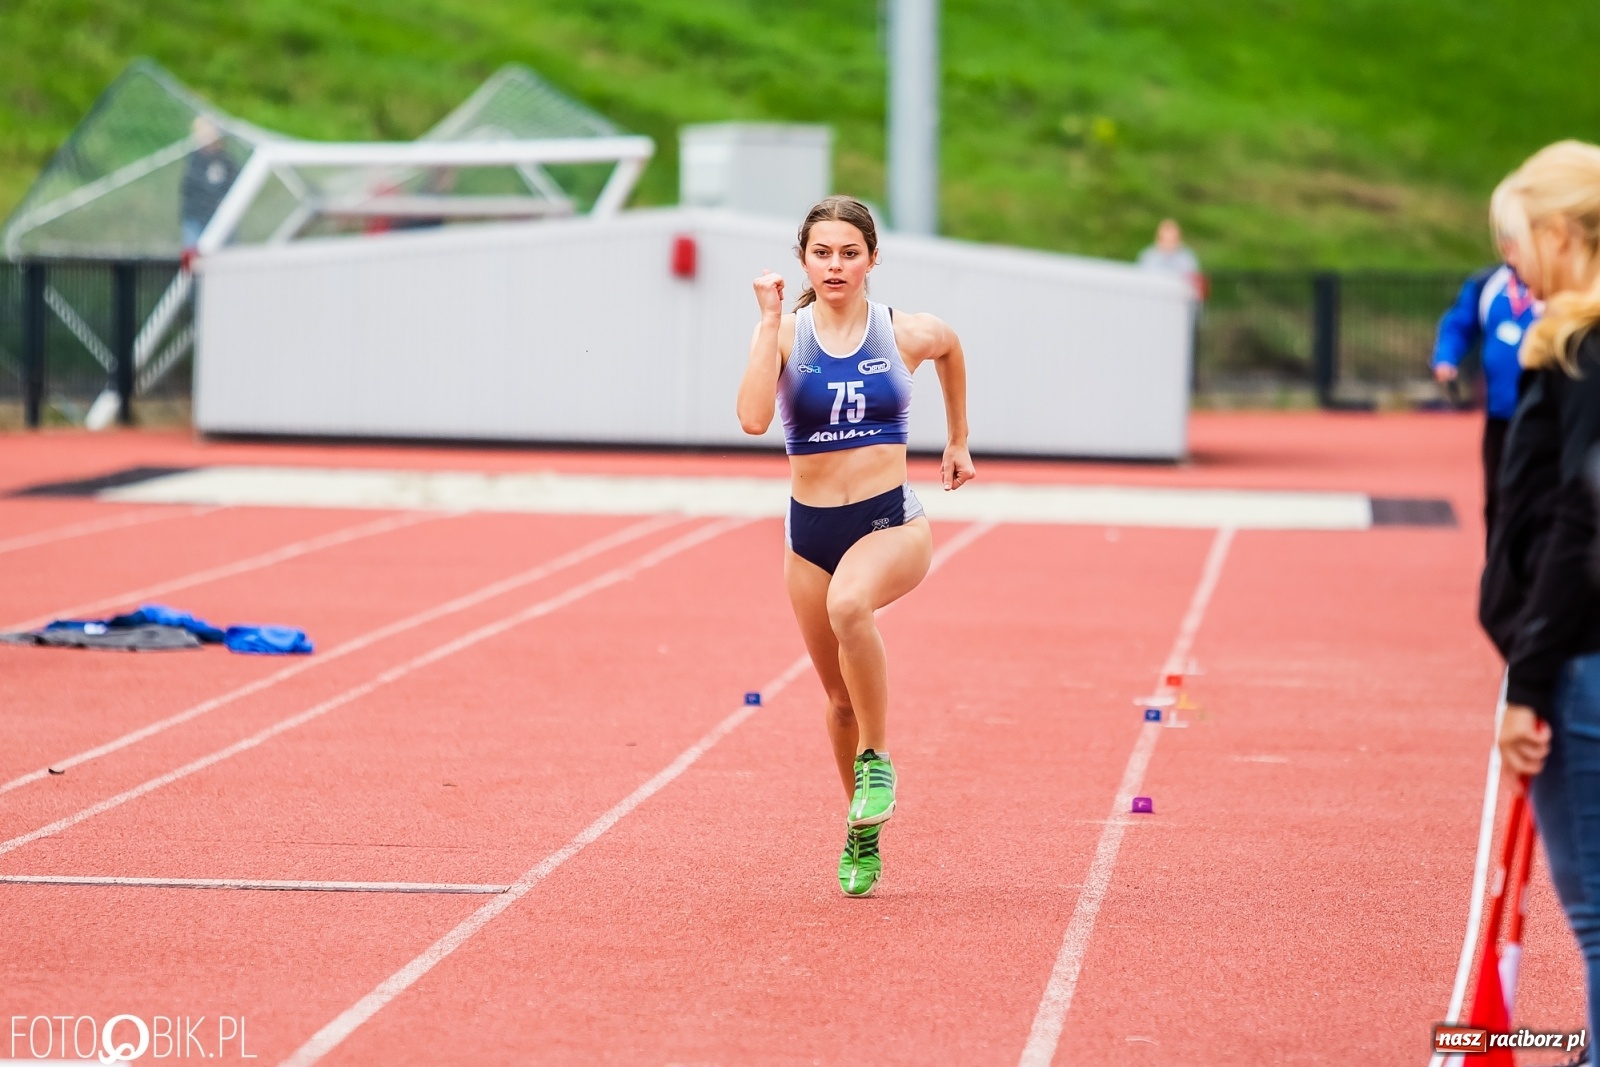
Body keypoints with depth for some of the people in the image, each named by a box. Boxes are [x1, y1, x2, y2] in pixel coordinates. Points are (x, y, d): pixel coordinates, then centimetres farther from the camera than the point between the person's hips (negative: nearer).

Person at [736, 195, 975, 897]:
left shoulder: (907, 335, -3)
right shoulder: (785, 333, -5)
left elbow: (951, 350, 22)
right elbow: (754, 419, -23)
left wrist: (958, 440, 27)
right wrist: (770, 319, -21)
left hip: (893, 523, -2)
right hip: (810, 529, 2)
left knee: (848, 605, -36)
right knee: (842, 698, 13)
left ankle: (877, 761, -17)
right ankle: (862, 833, 34)